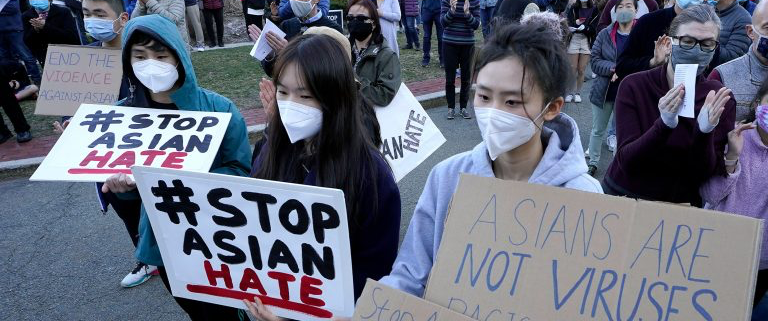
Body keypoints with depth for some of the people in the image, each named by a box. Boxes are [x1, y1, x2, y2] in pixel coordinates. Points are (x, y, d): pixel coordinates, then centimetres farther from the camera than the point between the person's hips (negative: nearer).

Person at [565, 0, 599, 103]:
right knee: (573, 69, -1)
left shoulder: (594, 10, 4)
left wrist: (577, 28, -20)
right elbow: (570, 24, -6)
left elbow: (593, 28, -6)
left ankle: (578, 93, 11)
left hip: (587, 41, 0)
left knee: (581, 70, 2)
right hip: (574, 40, 0)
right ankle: (571, 93, 9)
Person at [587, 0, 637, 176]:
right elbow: (595, 61, -5)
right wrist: (614, 68, -21)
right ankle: (593, 163, 31)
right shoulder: (605, 34, -1)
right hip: (604, 90, 2)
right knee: (597, 130, 16)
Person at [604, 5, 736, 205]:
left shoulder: (719, 98, -3)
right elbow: (626, 161, -13)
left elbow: (706, 175, -7)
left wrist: (705, 132, -23)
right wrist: (664, 125, -27)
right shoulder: (634, 86, -7)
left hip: (683, 204, 1)